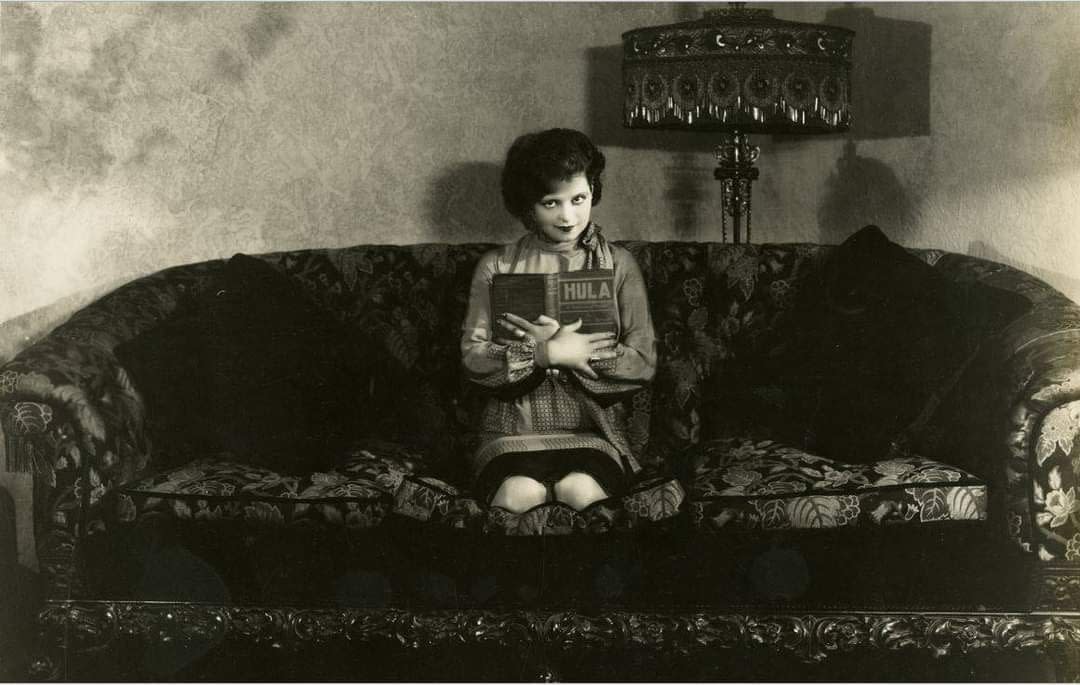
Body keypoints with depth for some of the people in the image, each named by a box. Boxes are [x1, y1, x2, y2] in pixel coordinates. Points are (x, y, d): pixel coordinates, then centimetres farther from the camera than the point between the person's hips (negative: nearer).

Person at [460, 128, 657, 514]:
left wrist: (557, 344, -11)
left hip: (593, 428, 0)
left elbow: (643, 363, -2)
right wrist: (547, 354, -17)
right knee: (518, 494, -32)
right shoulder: (497, 267, 7)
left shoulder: (618, 265, 6)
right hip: (513, 428, 0)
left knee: (580, 490, -33)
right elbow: (473, 358, -2)